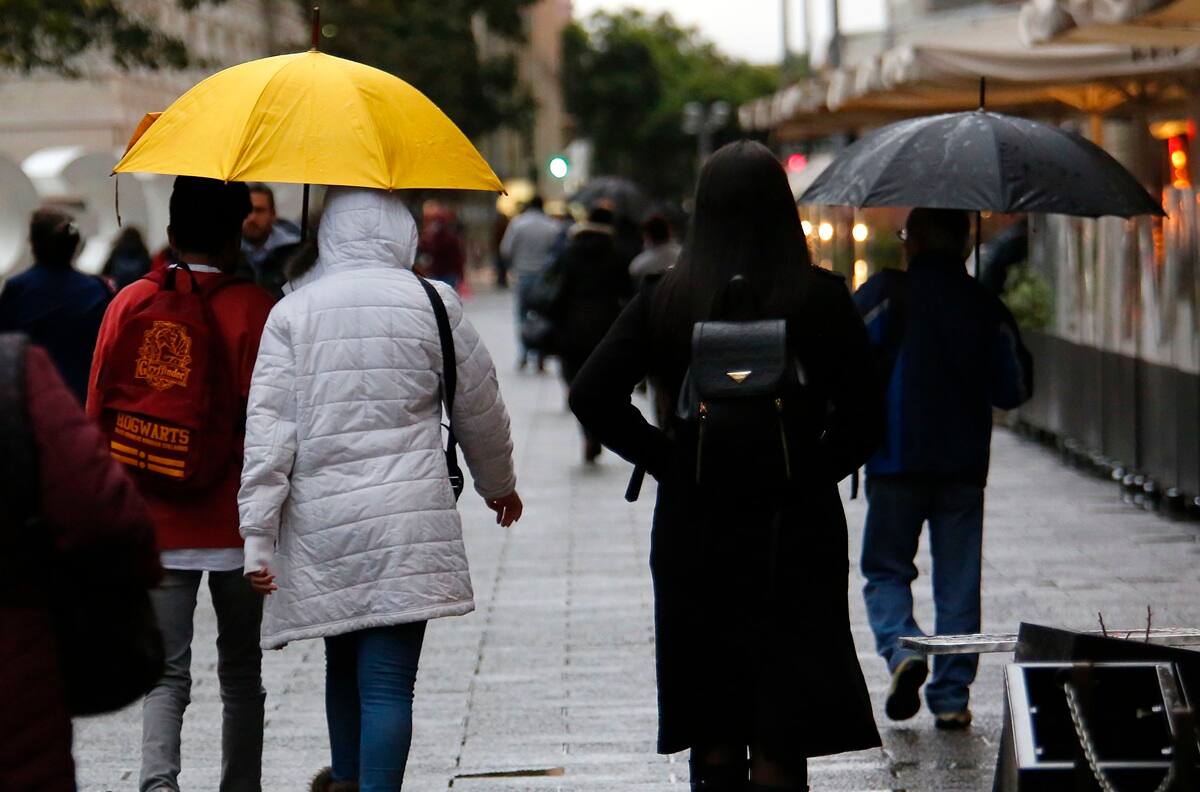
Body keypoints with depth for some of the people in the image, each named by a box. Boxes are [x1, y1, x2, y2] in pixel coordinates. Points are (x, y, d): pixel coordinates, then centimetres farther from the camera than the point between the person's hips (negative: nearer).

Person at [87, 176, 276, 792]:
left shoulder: (130, 303, 1)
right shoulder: (254, 308, -8)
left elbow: (98, 413, 4)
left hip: (154, 526, 2)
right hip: (236, 525, -2)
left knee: (166, 672, 2)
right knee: (240, 673, 13)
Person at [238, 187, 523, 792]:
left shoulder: (292, 313, 1)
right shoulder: (432, 304, 0)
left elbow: (267, 430, -3)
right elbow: (480, 410, 10)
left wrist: (257, 538, -1)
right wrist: (499, 486, 28)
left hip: (321, 527, 2)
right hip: (409, 524, -2)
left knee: (343, 661, 21)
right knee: (388, 680, -5)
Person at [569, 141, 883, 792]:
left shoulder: (663, 300, -2)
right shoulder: (821, 300, -8)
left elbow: (592, 396, -6)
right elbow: (863, 417, -8)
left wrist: (667, 458, 2)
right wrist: (811, 468, 5)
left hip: (694, 526, 2)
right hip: (796, 526, -2)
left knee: (712, 736, 13)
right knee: (781, 738, 2)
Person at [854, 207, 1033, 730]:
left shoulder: (888, 292, -6)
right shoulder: (986, 307, 5)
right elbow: (1013, 390, 8)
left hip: (897, 460, -3)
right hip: (965, 466, 3)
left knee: (886, 569, 10)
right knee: (958, 583, 7)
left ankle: (901, 648, -16)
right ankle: (952, 696, 5)